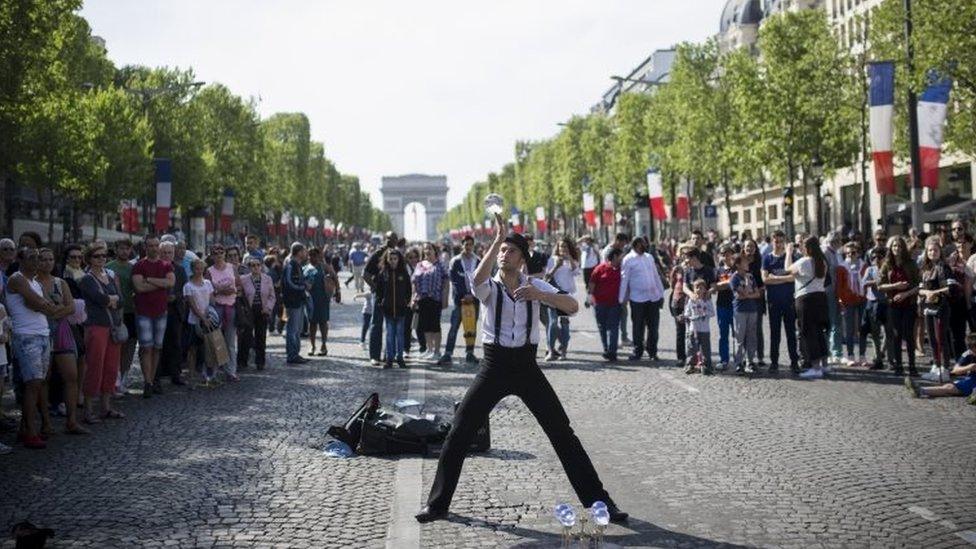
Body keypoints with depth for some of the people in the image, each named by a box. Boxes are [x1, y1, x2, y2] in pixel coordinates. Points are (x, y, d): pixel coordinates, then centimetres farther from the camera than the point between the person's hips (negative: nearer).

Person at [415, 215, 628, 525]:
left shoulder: (535, 285, 2)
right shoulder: (489, 287, -3)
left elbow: (573, 306, -13)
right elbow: (477, 280, -31)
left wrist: (540, 295, -29)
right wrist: (497, 239, -35)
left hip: (527, 367, 1)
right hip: (494, 367, -1)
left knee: (563, 433, 0)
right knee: (458, 433, -5)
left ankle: (598, 501, 10)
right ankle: (437, 504, 10)